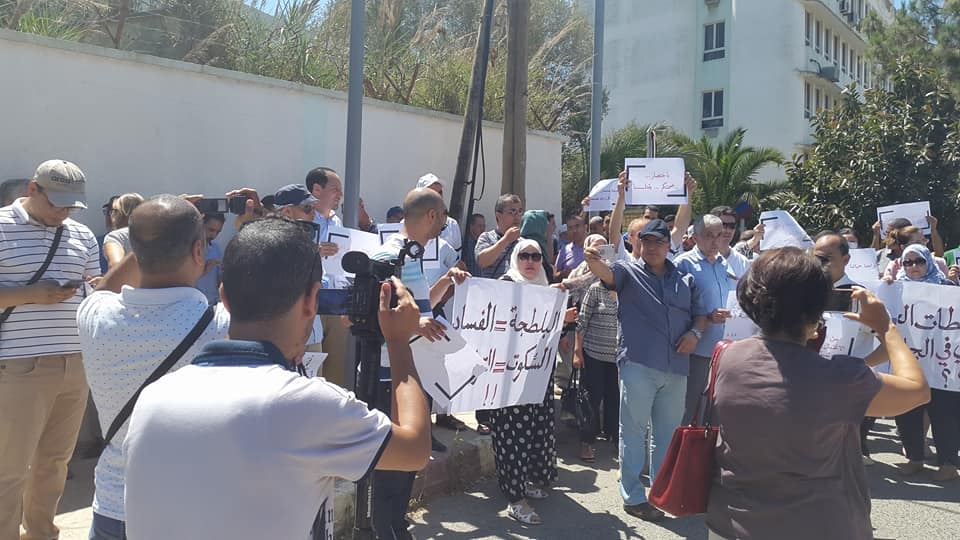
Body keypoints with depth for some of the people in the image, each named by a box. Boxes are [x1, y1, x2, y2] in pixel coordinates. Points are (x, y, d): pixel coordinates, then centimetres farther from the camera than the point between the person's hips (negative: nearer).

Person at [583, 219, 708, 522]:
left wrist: (695, 332, -2)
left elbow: (700, 313, 19)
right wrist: (593, 262, -42)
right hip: (638, 364, -4)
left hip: (676, 367, 5)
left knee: (668, 431, 16)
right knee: (634, 431, 2)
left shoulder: (685, 279, 14)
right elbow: (608, 273, -20)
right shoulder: (629, 272, 2)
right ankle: (633, 497, 12)